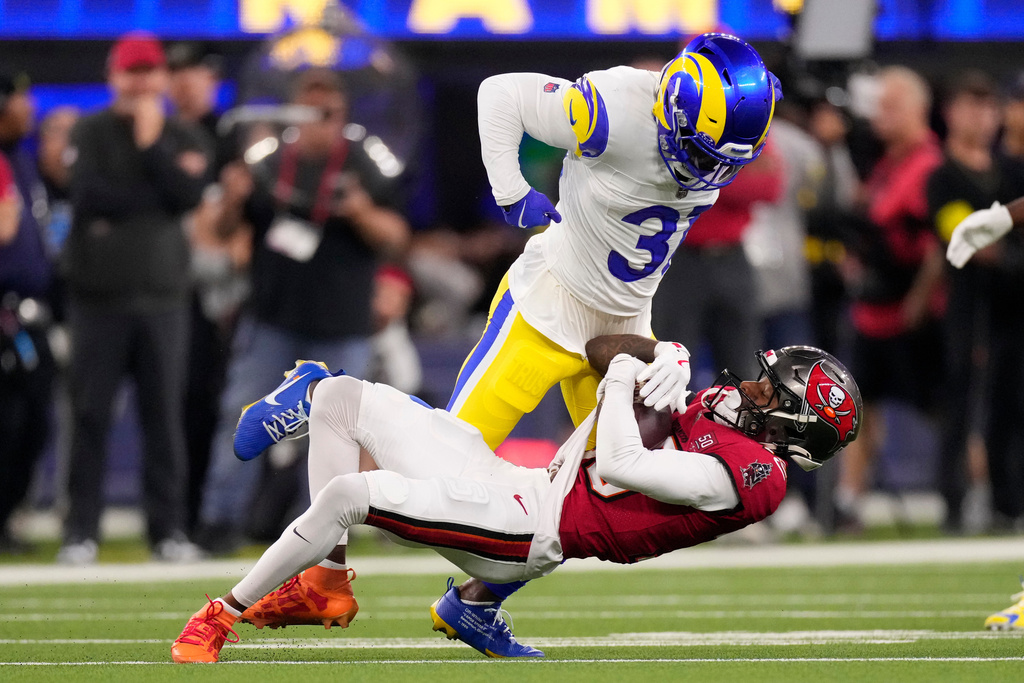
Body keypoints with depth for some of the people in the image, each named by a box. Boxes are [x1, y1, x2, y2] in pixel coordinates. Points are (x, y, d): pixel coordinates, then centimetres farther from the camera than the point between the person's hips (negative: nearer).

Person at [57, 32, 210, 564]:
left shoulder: (182, 141, 10)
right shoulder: (91, 134, 2)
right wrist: (158, 194, -10)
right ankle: (80, 532, 1)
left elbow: (186, 196, -7)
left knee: (164, 414, 2)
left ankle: (168, 529, 7)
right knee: (90, 414, -2)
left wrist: (151, 144, -10)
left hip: (163, 296, 2)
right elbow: (89, 197, -14)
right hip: (99, 294, -2)